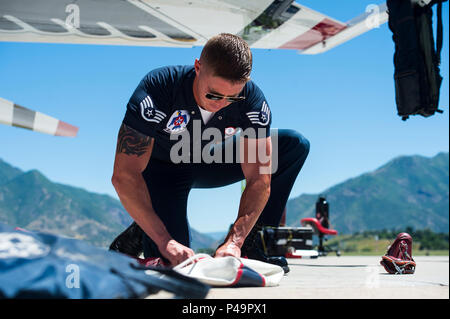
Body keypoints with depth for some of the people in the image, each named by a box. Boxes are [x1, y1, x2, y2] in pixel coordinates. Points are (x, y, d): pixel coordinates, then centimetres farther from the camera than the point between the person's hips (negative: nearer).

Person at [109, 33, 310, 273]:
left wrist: (234, 242, -37)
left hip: (209, 161, 4)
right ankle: (136, 237, 13)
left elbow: (260, 180, -25)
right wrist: (165, 241, -43)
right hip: (161, 168, -3)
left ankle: (253, 242, -6)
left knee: (295, 145, -14)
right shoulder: (157, 89, -35)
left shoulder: (252, 99, -27)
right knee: (171, 258, -24)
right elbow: (124, 176, -37)